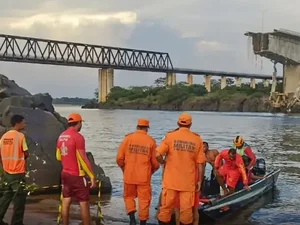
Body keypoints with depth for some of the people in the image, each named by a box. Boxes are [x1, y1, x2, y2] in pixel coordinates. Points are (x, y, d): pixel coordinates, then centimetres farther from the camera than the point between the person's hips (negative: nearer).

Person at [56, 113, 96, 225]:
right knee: (84, 203, 1)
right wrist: (92, 176, -14)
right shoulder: (78, 137, -17)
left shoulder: (61, 136, 7)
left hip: (65, 174, 7)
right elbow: (83, 159, -18)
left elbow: (58, 157, 16)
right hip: (77, 175, -7)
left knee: (66, 202, 11)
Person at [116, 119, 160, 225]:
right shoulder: (151, 141, -3)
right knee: (144, 200, 10)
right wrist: (152, 171, 19)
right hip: (144, 176, -1)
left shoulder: (127, 138, -3)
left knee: (129, 196, 18)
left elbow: (119, 158, -4)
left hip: (129, 175, 1)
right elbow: (155, 162, -2)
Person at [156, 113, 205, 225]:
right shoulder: (197, 139, -1)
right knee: (186, 208, 6)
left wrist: (164, 163, 7)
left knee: (166, 206, 9)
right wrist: (200, 181, 7)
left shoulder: (170, 136, -5)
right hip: (188, 181, 0)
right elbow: (200, 163, 0)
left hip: (171, 180, 0)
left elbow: (157, 154, -13)